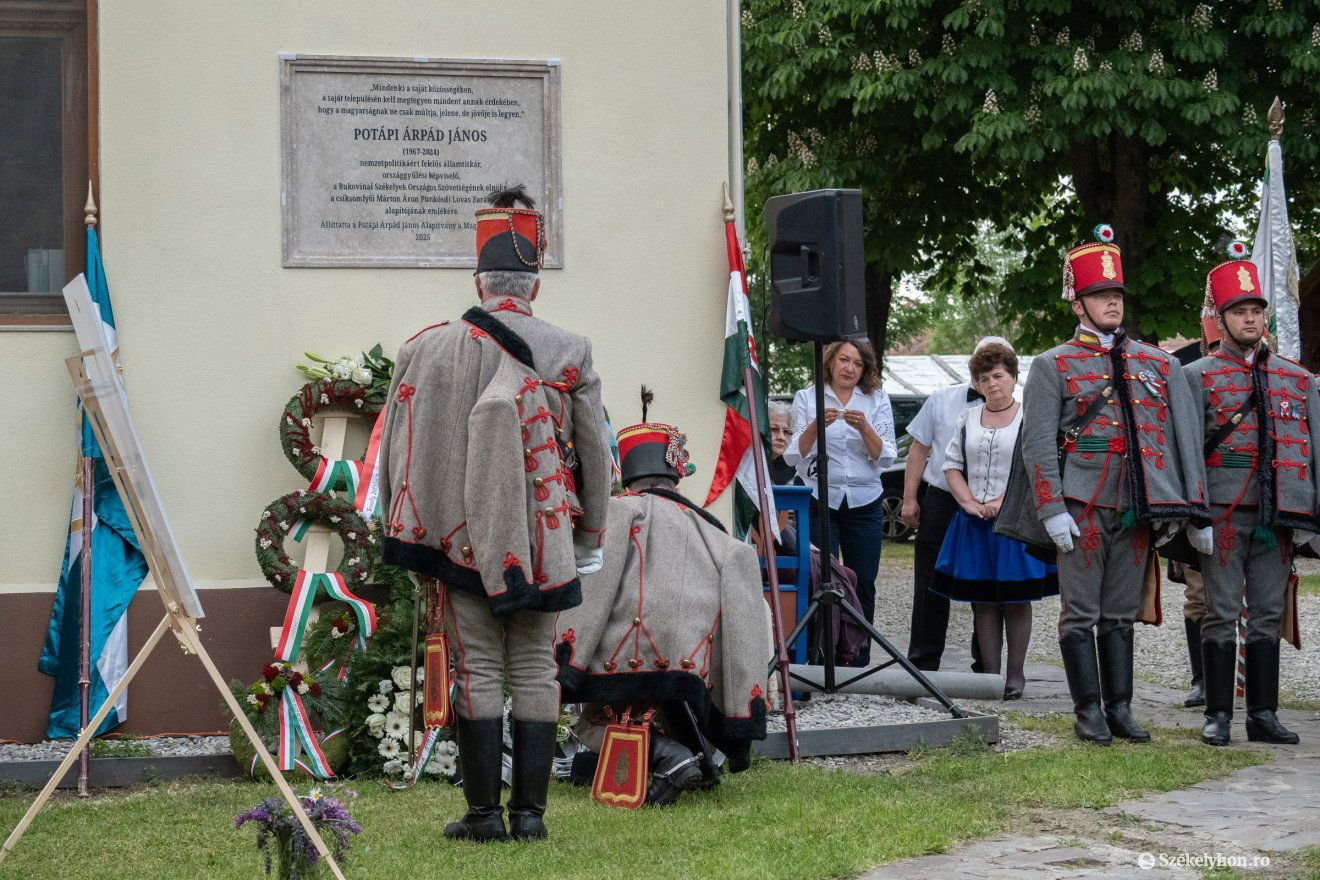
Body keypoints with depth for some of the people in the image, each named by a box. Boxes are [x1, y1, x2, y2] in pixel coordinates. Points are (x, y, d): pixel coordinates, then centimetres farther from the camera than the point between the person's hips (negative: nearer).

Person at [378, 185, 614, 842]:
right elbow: (595, 456, 4)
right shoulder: (569, 353, 0)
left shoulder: (429, 349, -1)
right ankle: (530, 811, 7)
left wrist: (410, 539, 13)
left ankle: (483, 813, 5)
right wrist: (588, 539, 16)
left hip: (462, 540, 0)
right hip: (542, 542, 1)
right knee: (535, 672, 6)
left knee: (477, 672, 3)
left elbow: (399, 452, 3)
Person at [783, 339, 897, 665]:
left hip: (864, 503, 2)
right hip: (820, 500, -2)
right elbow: (794, 456, -1)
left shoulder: (877, 401, 8)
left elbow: (885, 457, 0)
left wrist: (864, 427, -17)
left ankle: (859, 663, 9)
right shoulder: (806, 398, 5)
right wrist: (816, 425, -18)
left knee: (863, 586, 1)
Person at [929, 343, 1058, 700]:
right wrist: (968, 502, -4)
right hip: (975, 523, 4)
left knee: (1017, 599, -1)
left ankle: (1015, 675, 6)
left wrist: (1002, 502, -15)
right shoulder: (967, 418, 12)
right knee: (982, 601, 3)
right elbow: (952, 464, 11)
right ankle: (991, 674, 8)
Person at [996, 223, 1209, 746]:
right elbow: (1038, 443, -4)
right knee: (1081, 613, 0)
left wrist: (1196, 512, 6)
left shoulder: (1158, 365, 13)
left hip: (1140, 507, 3)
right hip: (1082, 505, -3)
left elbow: (1184, 438, 12)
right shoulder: (1053, 366, 2)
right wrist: (1052, 509, -12)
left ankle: (1121, 710, 15)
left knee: (1121, 615, 9)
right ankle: (1089, 712, 7)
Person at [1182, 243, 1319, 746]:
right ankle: (1218, 715, 5)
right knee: (1222, 614, -1)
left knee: (1268, 615, 7)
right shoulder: (1199, 376, 4)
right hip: (1225, 512, -3)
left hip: (1280, 515, 3)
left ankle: (1263, 714, 13)